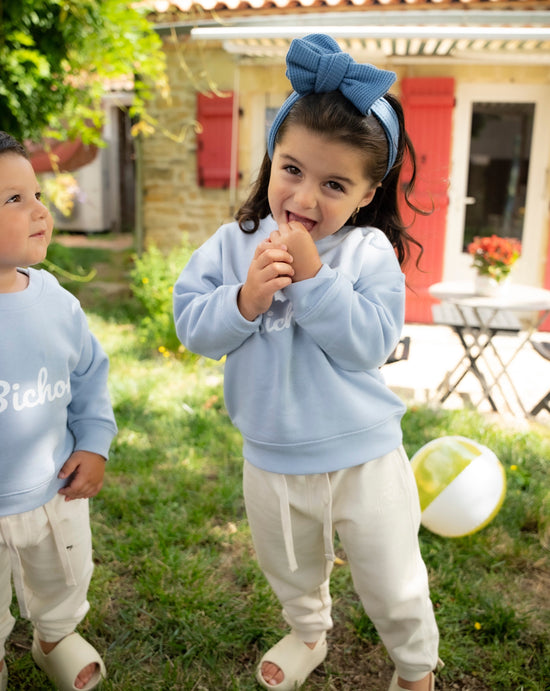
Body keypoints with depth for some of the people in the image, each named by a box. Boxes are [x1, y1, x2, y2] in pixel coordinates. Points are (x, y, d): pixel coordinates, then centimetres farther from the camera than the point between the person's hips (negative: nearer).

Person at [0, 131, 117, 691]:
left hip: (56, 491, 4)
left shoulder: (56, 301, -10)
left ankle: (57, 636, 61)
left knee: (64, 582, 30)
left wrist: (94, 444, -2)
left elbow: (90, 374, 5)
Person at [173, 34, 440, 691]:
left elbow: (370, 342, -24)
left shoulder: (370, 251, -15)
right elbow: (192, 326, -11)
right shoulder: (232, 244, -7)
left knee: (395, 587, 16)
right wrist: (245, 299, -27)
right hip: (272, 460, 3)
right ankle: (308, 635, 60)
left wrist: (314, 278, -29)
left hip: (364, 458, -2)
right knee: (290, 571, 29)